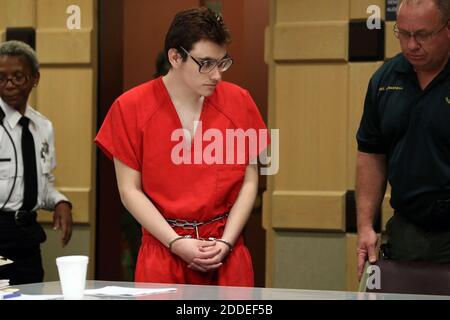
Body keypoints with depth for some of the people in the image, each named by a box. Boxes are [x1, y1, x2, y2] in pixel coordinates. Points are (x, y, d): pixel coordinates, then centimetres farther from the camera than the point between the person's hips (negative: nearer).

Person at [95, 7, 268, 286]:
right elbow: (130, 190, -3)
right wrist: (177, 243, -11)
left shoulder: (239, 101, 2)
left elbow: (249, 182, 4)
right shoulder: (130, 108, -4)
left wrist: (225, 242, -7)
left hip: (227, 253, 2)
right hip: (162, 252, -1)